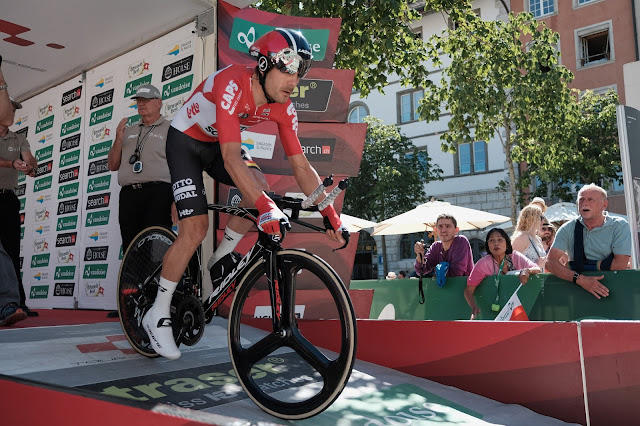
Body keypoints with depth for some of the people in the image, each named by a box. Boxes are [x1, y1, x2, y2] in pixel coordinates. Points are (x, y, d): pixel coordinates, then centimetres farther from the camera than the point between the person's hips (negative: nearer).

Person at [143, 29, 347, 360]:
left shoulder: (283, 108, -17)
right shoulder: (232, 85, -36)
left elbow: (300, 165, -14)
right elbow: (231, 158, -46)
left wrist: (331, 215, -19)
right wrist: (267, 207, -57)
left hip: (219, 143, 6)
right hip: (185, 141, -6)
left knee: (259, 186, -20)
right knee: (196, 227, -16)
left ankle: (220, 261, 4)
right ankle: (157, 315, 1)